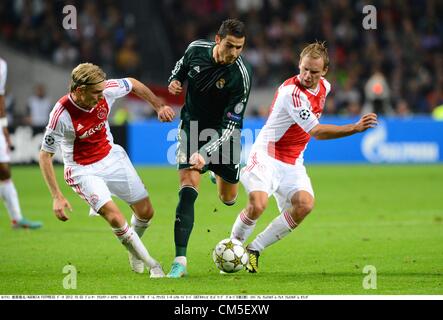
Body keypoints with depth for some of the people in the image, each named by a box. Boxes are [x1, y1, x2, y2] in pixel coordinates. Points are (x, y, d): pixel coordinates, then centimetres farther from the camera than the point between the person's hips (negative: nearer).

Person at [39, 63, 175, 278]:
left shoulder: (106, 91, -19)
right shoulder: (61, 115, -30)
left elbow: (133, 84, 4)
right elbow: (45, 155, -20)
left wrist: (159, 107, 9)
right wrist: (57, 197, -24)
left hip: (112, 157, 5)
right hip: (83, 170, -5)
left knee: (146, 212, 7)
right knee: (114, 218, -23)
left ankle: (133, 249, 39)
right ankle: (151, 264, -5)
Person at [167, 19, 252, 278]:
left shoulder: (240, 76, -25)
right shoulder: (196, 49, -13)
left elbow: (231, 125, -26)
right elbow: (182, 64, 13)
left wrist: (205, 153, -37)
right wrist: (175, 81, -9)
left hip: (223, 134, -1)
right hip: (192, 127, 1)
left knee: (228, 198, 16)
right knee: (188, 190, -19)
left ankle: (221, 173, 55)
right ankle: (180, 261, -21)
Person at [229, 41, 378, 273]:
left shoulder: (324, 87, 3)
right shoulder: (292, 92, -24)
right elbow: (317, 131, -26)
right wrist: (356, 128, -32)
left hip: (293, 162, 7)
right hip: (267, 155, -7)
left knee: (305, 204, -17)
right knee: (258, 204, -28)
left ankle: (254, 249, -5)